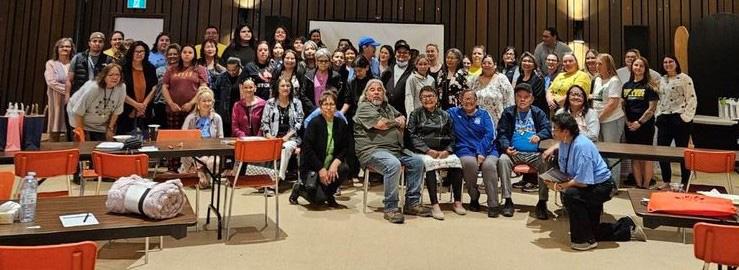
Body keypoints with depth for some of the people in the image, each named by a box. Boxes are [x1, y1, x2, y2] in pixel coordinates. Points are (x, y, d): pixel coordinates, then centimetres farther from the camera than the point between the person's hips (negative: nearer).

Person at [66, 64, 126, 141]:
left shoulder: (122, 88, -19)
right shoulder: (92, 88, -30)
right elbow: (78, 112, -21)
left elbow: (116, 111, -4)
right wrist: (81, 132, -15)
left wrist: (110, 128, 0)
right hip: (81, 121, -4)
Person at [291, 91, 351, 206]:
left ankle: (329, 195, 0)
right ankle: (299, 188, 14)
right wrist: (321, 169, -18)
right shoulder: (314, 124, -9)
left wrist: (335, 163, -17)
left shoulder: (341, 124, 3)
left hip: (332, 165, 4)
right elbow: (307, 150, -14)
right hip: (312, 167, -4)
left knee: (344, 169, -29)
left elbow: (346, 148, 0)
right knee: (317, 199, -22)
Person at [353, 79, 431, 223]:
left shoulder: (387, 107, 26)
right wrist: (395, 122, 5)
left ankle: (412, 203, 0)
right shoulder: (364, 107, 0)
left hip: (395, 150, 9)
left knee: (417, 161, -5)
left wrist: (400, 120, 1)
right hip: (372, 150, -8)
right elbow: (380, 124, -13)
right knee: (393, 164, -34)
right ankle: (390, 208, -23)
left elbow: (402, 118, 25)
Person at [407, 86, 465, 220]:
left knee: (456, 161, -26)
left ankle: (457, 202, -16)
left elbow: (452, 137, 15)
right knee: (429, 162, -34)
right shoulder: (415, 114, 12)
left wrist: (447, 150, -6)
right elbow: (412, 136, 0)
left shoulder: (445, 115, 20)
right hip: (423, 151, -3)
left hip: (443, 151, 3)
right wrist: (428, 150, -12)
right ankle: (434, 205, -35)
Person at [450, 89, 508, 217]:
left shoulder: (484, 114, 14)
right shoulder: (453, 113, 15)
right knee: (469, 162, -34)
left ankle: (493, 204, -18)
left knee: (489, 164, -31)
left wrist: (481, 152, -14)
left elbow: (489, 134, 2)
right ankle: (474, 198, -9)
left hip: (487, 149, 1)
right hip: (465, 150, 0)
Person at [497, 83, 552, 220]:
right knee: (502, 160, -32)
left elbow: (547, 129, 3)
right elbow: (502, 133, 5)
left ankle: (542, 202, -18)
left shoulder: (538, 113, 14)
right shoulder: (508, 113, 12)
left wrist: (539, 136, -21)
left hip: (534, 153, 1)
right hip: (513, 152, 0)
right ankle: (507, 199, -23)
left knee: (546, 162, -30)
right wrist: (506, 147, -15)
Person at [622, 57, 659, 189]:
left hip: (645, 125, -5)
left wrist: (639, 122, -13)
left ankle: (645, 186, 7)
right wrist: (627, 121, 1)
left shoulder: (649, 86, -3)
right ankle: (638, 185, 18)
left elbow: (652, 108, -9)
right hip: (630, 126, 5)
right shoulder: (627, 85, 10)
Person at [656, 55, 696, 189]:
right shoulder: (661, 80, 14)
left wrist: (686, 117, -15)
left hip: (679, 119, -6)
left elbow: (692, 99, -9)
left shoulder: (684, 78, -4)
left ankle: (685, 182, 12)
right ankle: (666, 181, 16)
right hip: (664, 119, 6)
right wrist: (659, 115, 9)